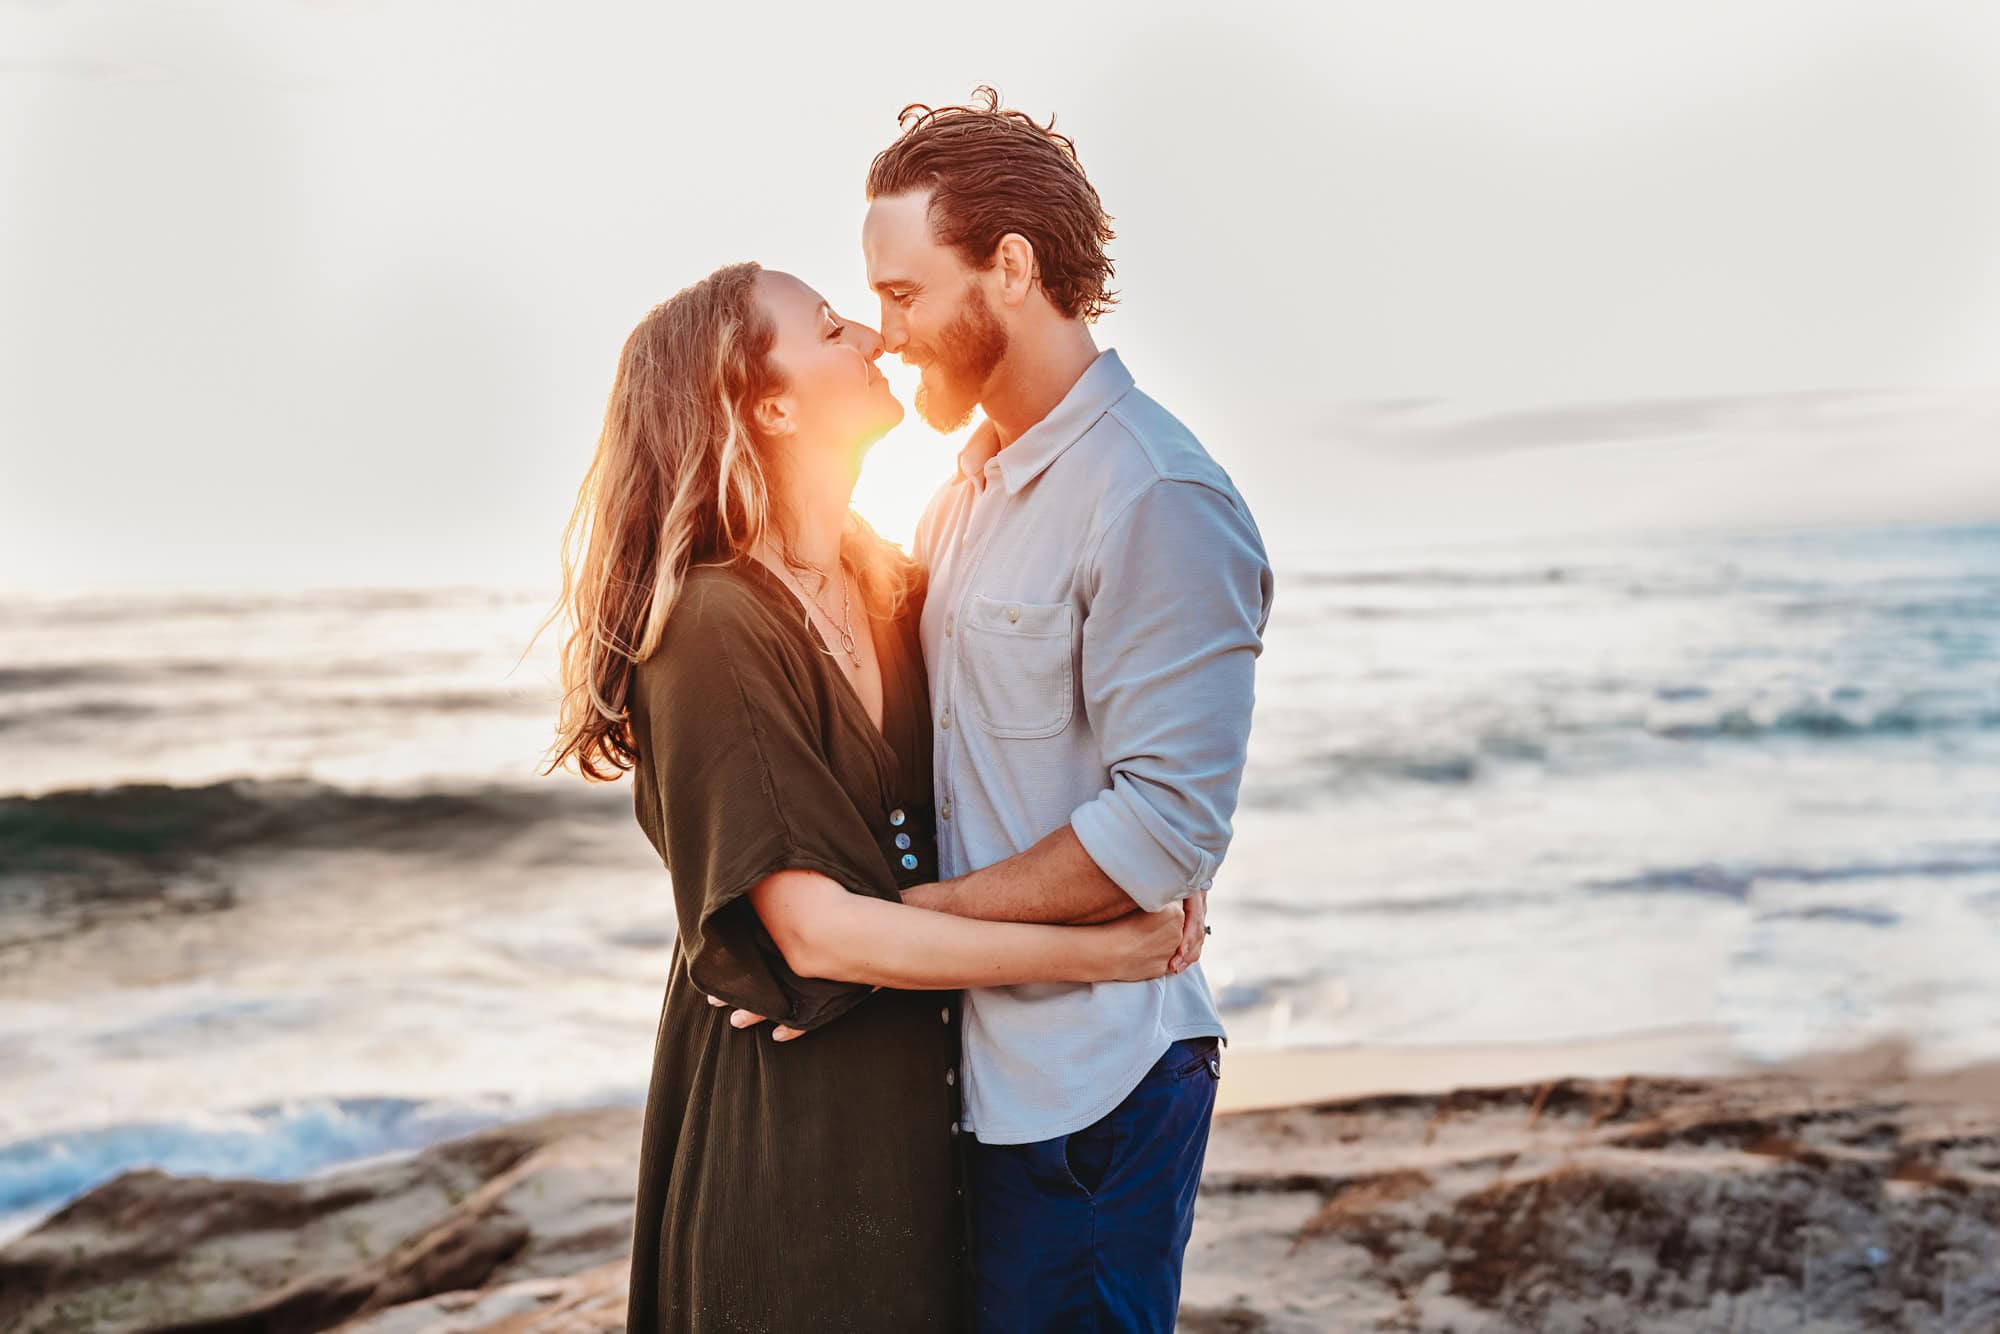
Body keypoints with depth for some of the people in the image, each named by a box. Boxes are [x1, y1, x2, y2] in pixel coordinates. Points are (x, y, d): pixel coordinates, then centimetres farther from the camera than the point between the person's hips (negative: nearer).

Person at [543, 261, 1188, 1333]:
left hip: (908, 1080, 8)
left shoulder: (882, 581, 5)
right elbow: (817, 930, -25)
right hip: (789, 1111, -7)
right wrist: (1093, 952, -20)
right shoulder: (714, 627, -20)